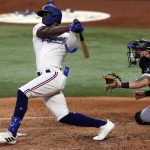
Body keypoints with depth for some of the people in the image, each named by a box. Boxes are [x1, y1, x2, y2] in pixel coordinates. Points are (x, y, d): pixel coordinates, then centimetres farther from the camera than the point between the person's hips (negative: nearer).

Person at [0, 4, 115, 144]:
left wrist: (72, 31, -30)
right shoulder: (38, 28, 19)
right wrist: (69, 27, -14)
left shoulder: (65, 36, 8)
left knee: (22, 92, -21)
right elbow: (44, 32, -5)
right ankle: (103, 124, 14)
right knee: (64, 116, 4)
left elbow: (72, 48, -13)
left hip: (54, 75, -6)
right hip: (46, 79, 6)